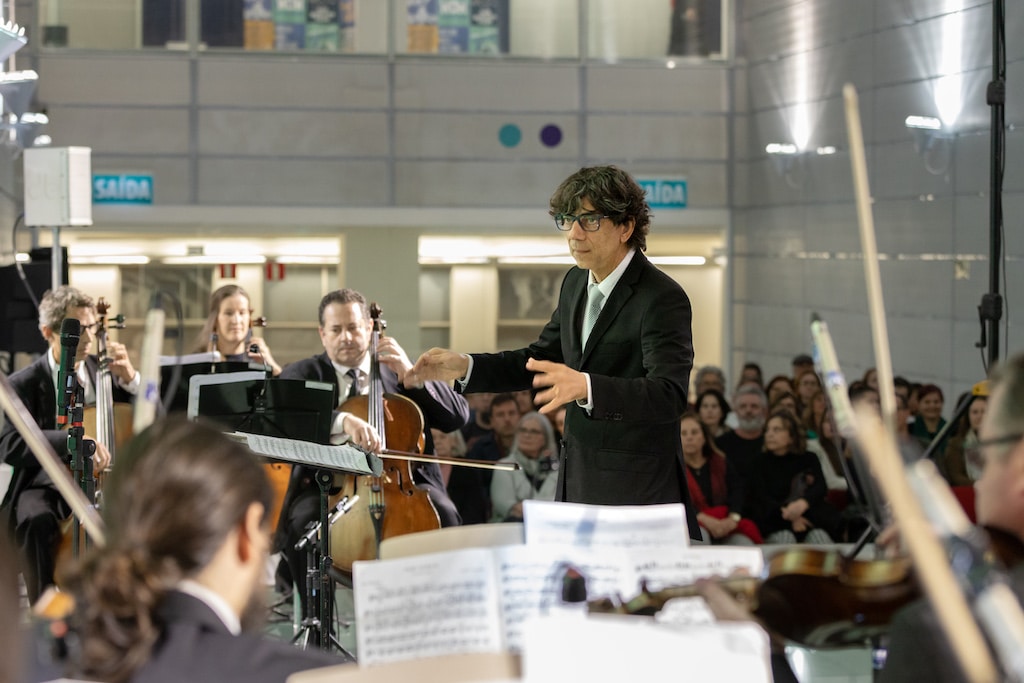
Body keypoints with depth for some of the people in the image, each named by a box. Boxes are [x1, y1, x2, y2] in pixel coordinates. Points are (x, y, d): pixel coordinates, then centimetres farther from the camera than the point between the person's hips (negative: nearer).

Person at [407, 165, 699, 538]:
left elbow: (670, 395, -28)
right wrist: (464, 367, 6)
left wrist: (585, 386, -43)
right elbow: (541, 358, 21)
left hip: (636, 491, -7)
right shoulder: (576, 282, 10)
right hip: (577, 480, 7)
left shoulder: (663, 298, -17)